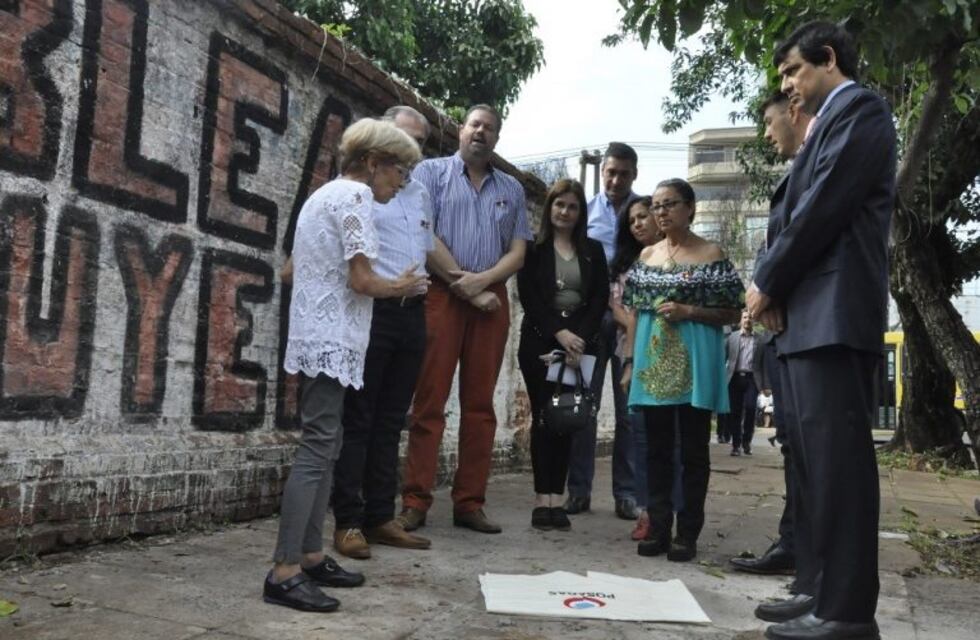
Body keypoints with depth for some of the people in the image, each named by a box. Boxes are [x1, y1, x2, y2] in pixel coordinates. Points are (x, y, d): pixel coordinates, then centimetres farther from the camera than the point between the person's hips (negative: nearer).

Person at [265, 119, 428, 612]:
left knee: (324, 448, 12)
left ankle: (310, 556, 17)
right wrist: (401, 287, 2)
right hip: (331, 341, -10)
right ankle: (284, 572, -9)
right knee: (316, 451, -10)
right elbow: (361, 280, -16)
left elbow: (294, 270, 22)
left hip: (316, 337, 10)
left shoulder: (324, 194, 21)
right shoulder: (356, 194, -9)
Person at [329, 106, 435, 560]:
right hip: (372, 310, -7)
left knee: (390, 421, 10)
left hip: (413, 313, 7)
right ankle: (348, 522, 3)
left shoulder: (421, 195, 18)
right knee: (357, 420, -3)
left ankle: (381, 518, 16)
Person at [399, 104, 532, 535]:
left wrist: (482, 280, -10)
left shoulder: (512, 189, 17)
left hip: (492, 300, 4)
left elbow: (518, 252, 9)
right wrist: (465, 286, -9)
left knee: (480, 405, 5)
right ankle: (415, 502, 0)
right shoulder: (431, 172, 7)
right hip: (441, 295, -3)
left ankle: (469, 502, 11)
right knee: (430, 402, -4)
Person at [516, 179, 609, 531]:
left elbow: (601, 298, 6)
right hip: (540, 340, -2)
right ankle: (542, 498, -1)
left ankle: (557, 496, 3)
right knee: (543, 416, -3)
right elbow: (528, 296, -4)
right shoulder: (534, 248, 5)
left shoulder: (593, 250, 14)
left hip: (580, 341, 2)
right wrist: (558, 333, -14)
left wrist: (580, 336, -9)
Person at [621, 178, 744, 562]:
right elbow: (635, 313, 13)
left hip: (694, 361, -4)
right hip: (653, 361, 4)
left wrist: (688, 311, -14)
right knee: (656, 448, 7)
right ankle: (658, 527, 15)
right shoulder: (647, 256, 12)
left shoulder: (712, 254, 0)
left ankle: (688, 532, 9)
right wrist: (629, 362, 6)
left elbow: (732, 313, 0)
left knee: (693, 449, 2)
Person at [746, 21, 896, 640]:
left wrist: (768, 283, -6)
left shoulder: (859, 108, -2)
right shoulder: (827, 124, 27)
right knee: (812, 458, 10)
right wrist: (773, 289, 4)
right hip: (806, 312, 10)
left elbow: (824, 208, -14)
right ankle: (819, 588, 17)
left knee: (838, 457, -10)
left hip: (834, 310, -10)